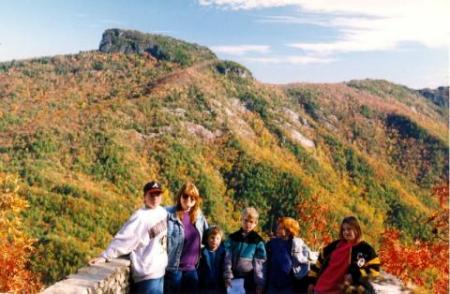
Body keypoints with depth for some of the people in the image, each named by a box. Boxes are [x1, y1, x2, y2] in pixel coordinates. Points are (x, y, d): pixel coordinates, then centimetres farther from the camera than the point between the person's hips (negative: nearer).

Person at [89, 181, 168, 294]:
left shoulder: (163, 212, 4)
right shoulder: (140, 217, -17)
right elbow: (123, 239, -18)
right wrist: (105, 256, -21)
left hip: (160, 271, 7)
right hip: (148, 274, -7)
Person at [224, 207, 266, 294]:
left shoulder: (258, 241, -1)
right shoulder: (232, 238, 4)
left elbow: (260, 263, -3)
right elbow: (227, 259, 0)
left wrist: (260, 283, -7)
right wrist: (228, 277, -9)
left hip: (250, 280, -1)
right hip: (234, 279, 2)